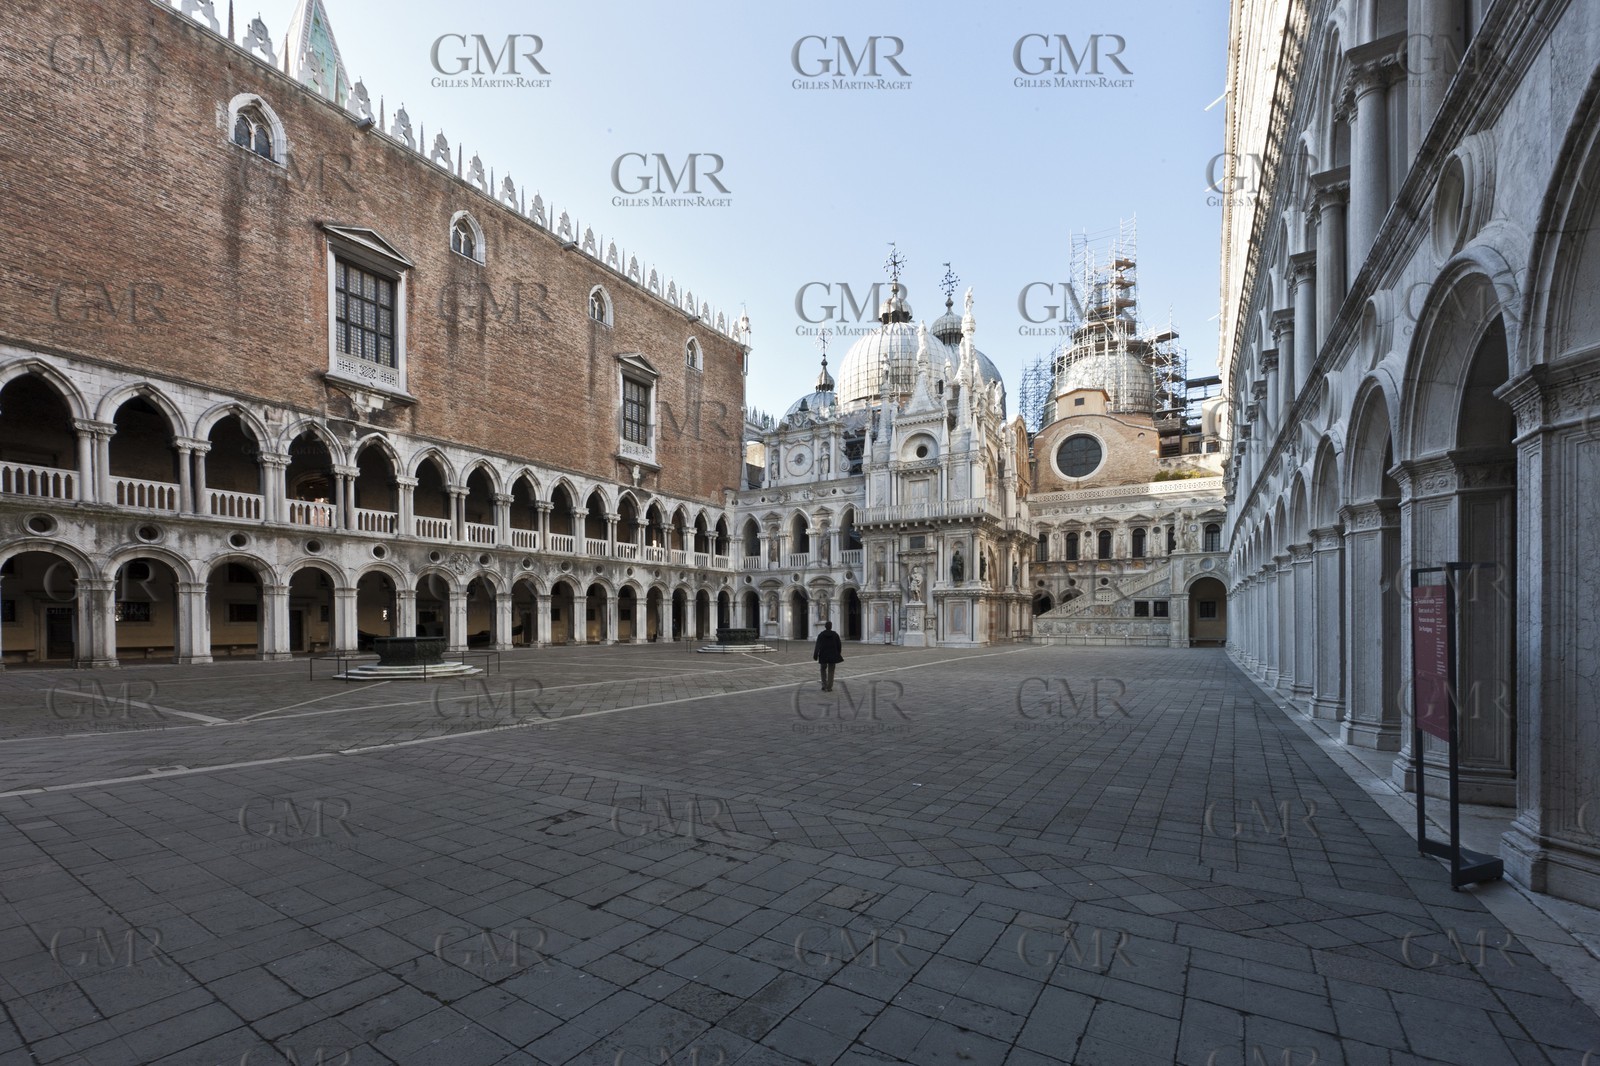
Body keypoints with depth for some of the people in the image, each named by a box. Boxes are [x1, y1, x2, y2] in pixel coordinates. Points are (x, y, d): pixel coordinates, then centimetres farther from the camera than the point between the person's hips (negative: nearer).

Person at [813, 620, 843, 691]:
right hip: (833, 655, 0)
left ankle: (824, 685, 9)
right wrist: (838, 654, 17)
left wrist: (815, 655, -9)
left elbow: (818, 646, -10)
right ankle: (829, 687, 2)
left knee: (823, 669, 18)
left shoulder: (820, 635, -5)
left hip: (823, 655, 0)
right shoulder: (835, 634, -2)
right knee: (831, 671, 7)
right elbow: (839, 645, 3)